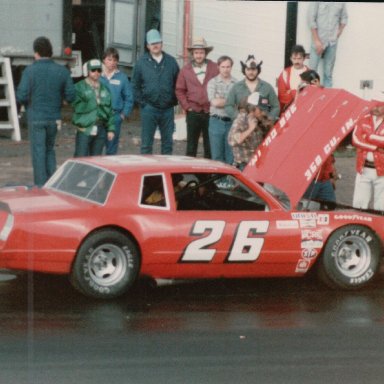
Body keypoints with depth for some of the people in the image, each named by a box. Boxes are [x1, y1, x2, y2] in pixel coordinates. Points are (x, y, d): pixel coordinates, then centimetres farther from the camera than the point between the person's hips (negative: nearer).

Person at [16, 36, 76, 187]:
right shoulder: (62, 71, -2)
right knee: (50, 149, 19)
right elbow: (70, 96, -3)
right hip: (54, 117, 3)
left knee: (38, 152, 3)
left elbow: (21, 96, -15)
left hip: (36, 118, -3)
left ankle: (41, 186, 3)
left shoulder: (30, 70, -12)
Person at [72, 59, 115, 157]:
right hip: (84, 130, -5)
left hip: (100, 130, 5)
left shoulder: (104, 89, 15)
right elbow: (78, 107, -11)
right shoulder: (79, 87, 0)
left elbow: (110, 111, 15)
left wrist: (111, 129, 8)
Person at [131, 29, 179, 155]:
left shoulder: (171, 62, 6)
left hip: (168, 108, 2)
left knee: (168, 142, 8)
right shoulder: (142, 62, 2)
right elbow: (135, 85, 4)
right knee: (146, 143, 1)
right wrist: (142, 102, -4)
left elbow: (177, 83, 8)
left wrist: (174, 101, -1)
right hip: (149, 108, -2)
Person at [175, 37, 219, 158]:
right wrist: (187, 106, 0)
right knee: (191, 144, 6)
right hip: (193, 113, 1)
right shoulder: (185, 70, 5)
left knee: (209, 144, 4)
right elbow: (180, 90, 8)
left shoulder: (214, 68, 2)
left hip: (210, 112, -1)